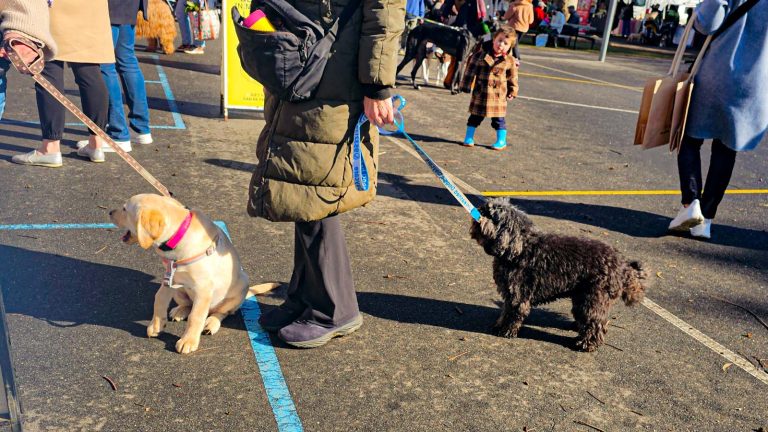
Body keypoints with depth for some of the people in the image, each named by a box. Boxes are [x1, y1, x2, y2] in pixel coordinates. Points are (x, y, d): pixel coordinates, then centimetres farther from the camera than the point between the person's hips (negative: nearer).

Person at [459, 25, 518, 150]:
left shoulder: (509, 61, -3)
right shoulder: (481, 54, -7)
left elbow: (512, 77, 9)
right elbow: (471, 70, -2)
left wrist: (512, 91, 10)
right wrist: (466, 86, -1)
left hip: (498, 95, 0)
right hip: (480, 93, 0)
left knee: (498, 119, 6)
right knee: (475, 116, 11)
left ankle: (501, 141, 17)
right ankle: (469, 138, 24)